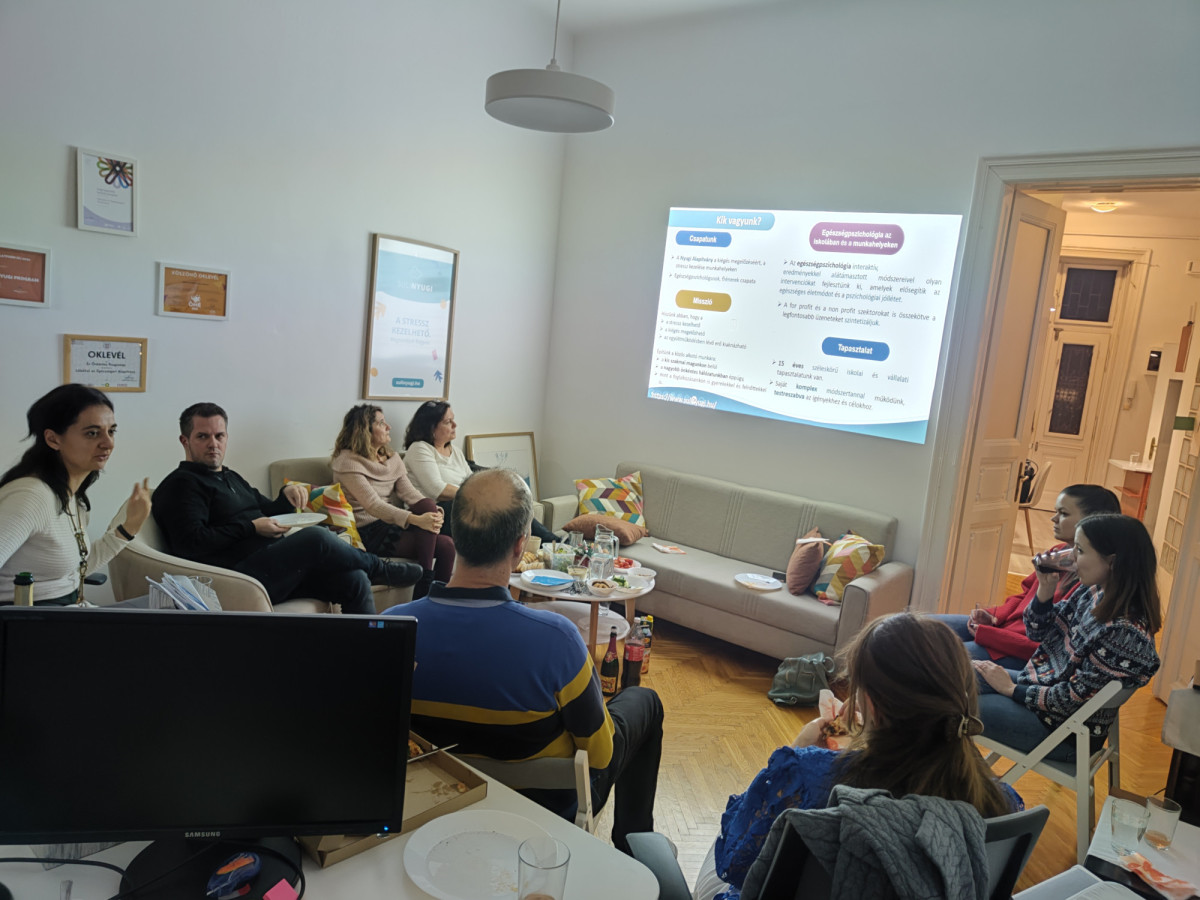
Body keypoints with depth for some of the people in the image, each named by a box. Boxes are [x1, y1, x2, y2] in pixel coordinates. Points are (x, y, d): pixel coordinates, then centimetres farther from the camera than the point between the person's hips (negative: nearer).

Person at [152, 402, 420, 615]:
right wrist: (251, 528, -14)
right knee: (316, 537, -26)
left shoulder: (230, 478, 27)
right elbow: (190, 543, -16)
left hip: (277, 567, 9)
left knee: (354, 580, -10)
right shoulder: (181, 484, -2)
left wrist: (287, 495, 10)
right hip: (237, 579, -9)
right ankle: (382, 570, 1)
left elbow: (268, 512, 33)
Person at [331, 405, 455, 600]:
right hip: (368, 533, -7)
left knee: (447, 545, -17)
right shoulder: (347, 462, -11)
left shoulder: (392, 457, 13)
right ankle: (425, 583, -13)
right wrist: (416, 520, -36)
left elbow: (408, 492, -1)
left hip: (392, 524, 7)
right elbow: (373, 505, -23)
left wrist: (434, 511, -23)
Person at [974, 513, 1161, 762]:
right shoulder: (1092, 592, -5)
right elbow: (1037, 632, 7)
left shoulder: (1125, 632, -28)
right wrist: (1045, 590, -10)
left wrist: (1011, 689, -11)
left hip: (1067, 734, -8)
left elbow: (1074, 699, -22)